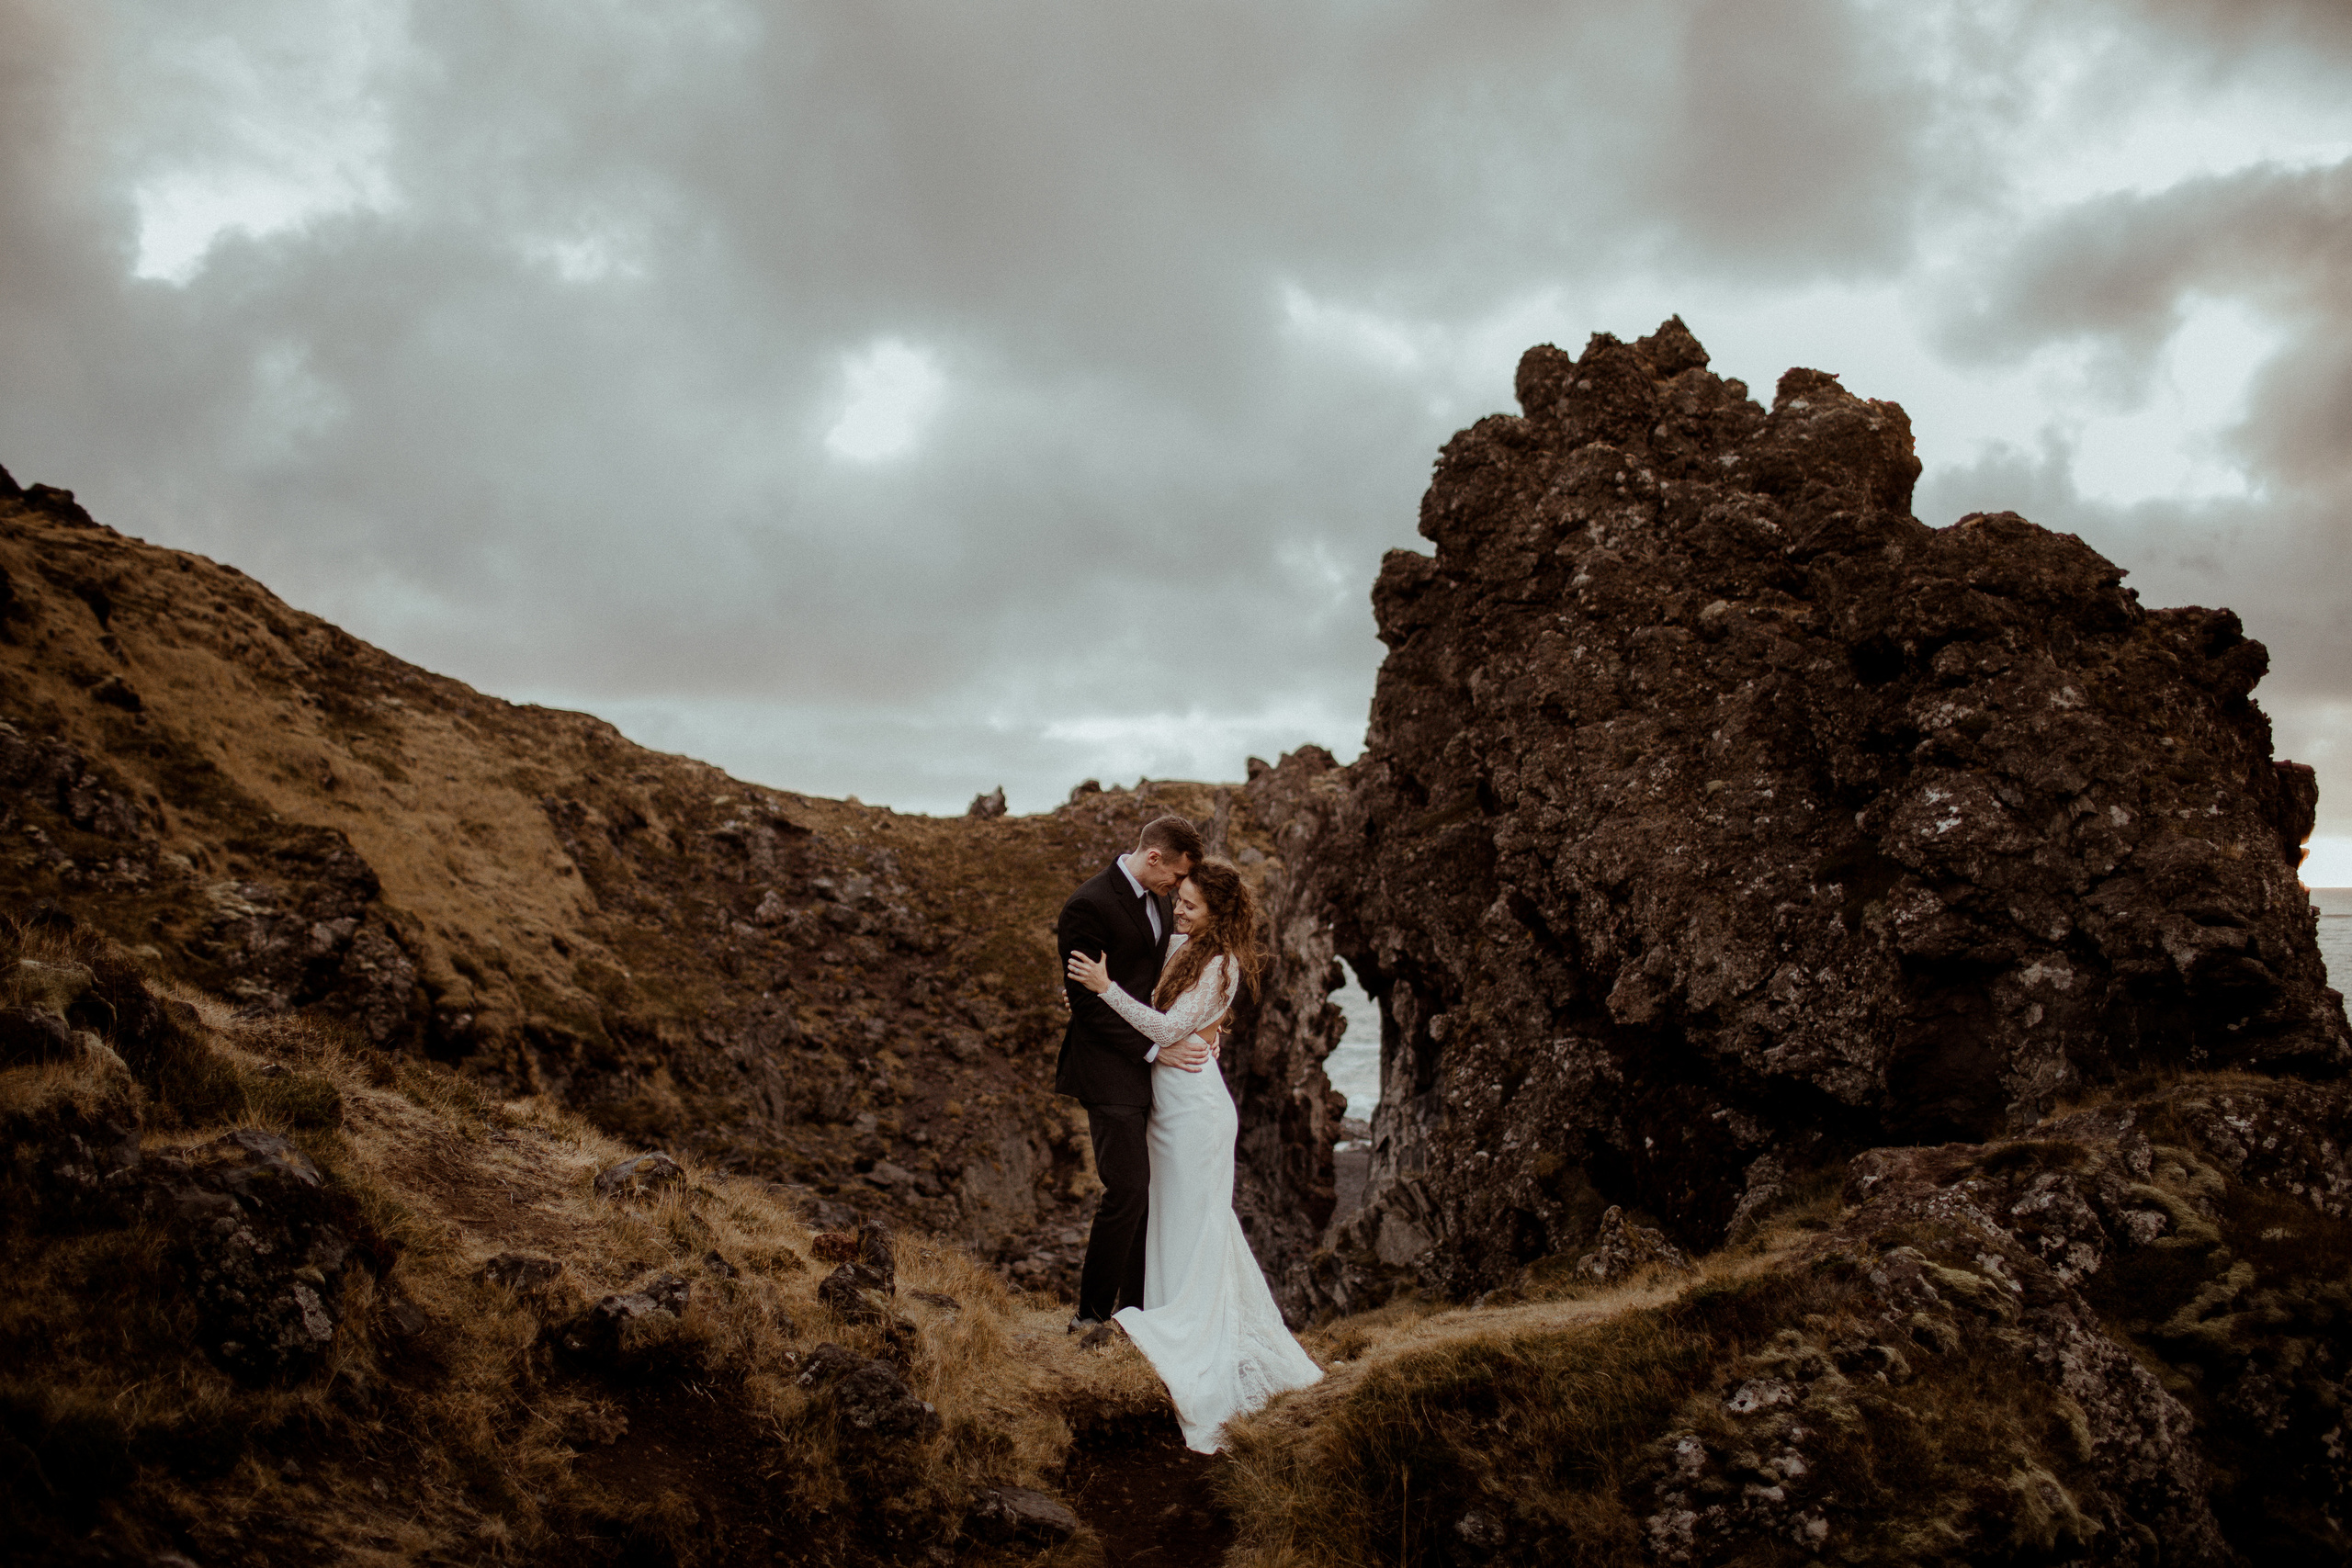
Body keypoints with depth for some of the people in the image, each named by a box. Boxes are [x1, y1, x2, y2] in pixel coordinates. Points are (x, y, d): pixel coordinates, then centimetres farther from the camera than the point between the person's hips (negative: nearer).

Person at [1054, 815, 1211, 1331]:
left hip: (1153, 1066, 8)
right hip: (1111, 1068, -8)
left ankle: (1136, 1308, 20)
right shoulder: (1088, 906, -17)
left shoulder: (1158, 899, 10)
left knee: (1150, 1190, 10)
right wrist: (1154, 1049, -17)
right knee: (1127, 1189, -10)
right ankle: (1092, 1315, 4)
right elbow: (1087, 1002, -18)